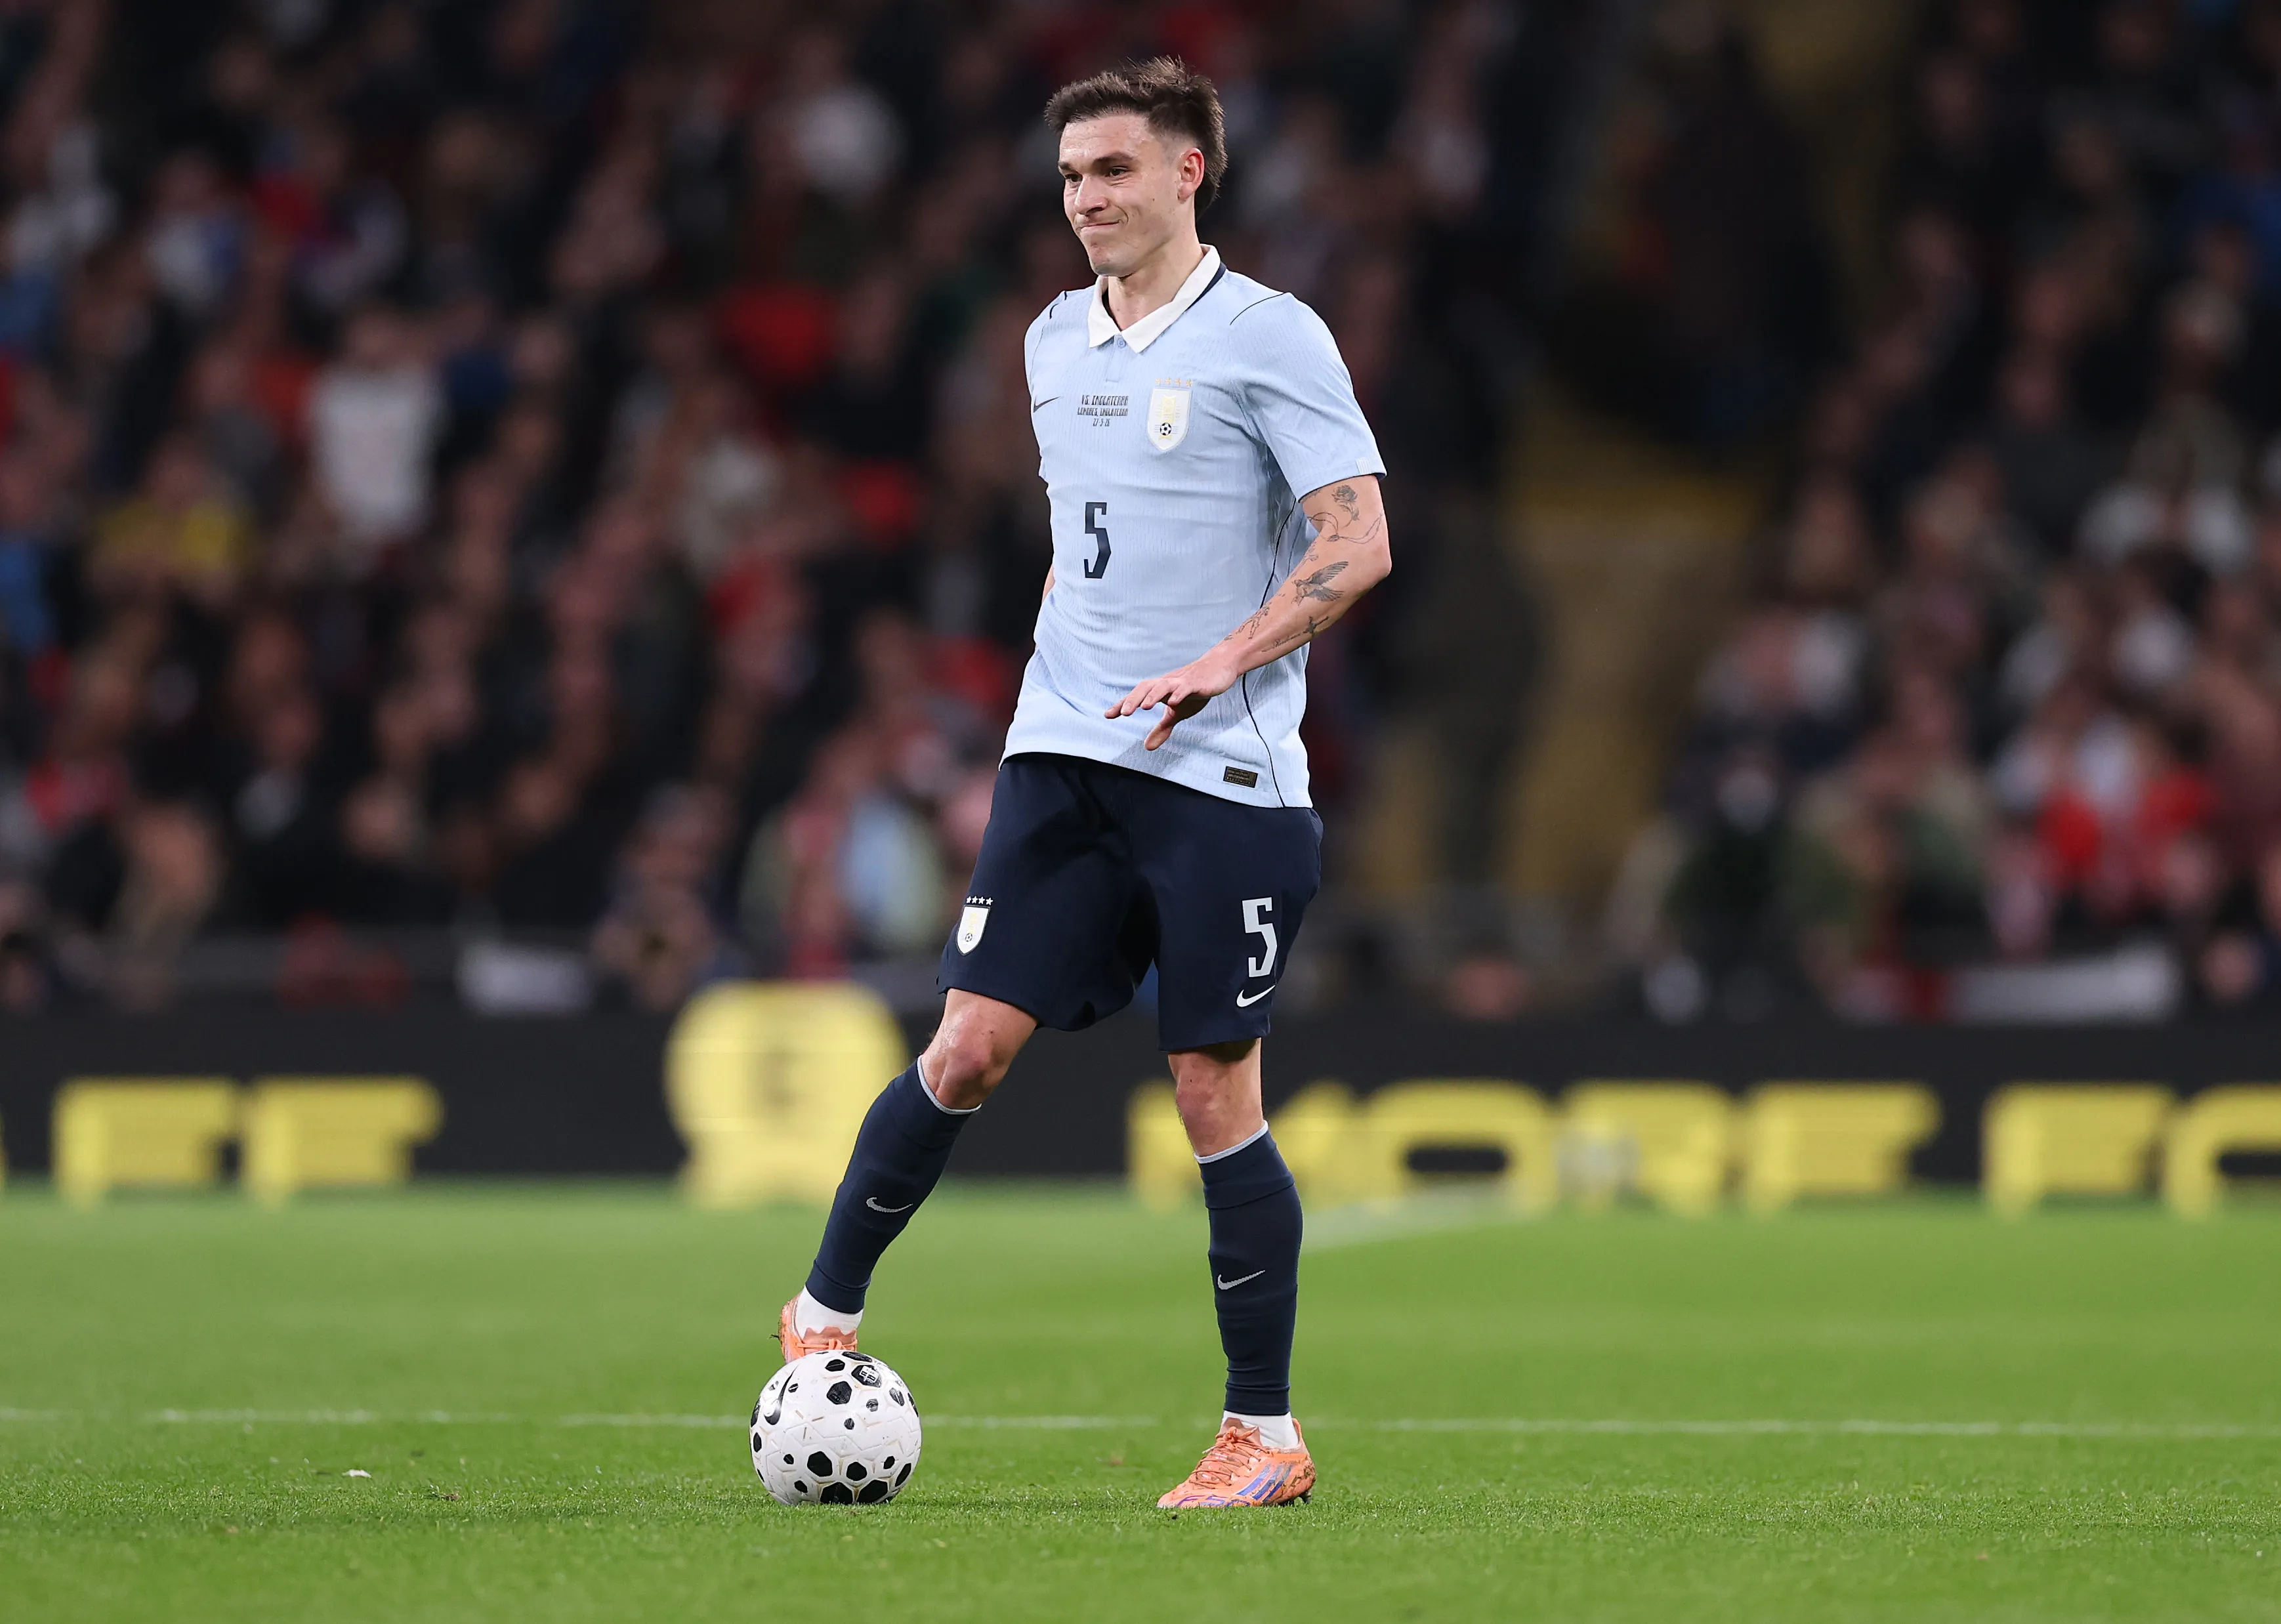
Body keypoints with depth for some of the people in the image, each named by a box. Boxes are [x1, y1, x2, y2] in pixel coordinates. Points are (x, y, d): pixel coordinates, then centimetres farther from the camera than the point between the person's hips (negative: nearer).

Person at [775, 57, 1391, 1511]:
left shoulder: (1269, 336, -6)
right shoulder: (1055, 342, 14)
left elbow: (1357, 542, -11)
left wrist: (1223, 663, -20)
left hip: (1224, 771, -5)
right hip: (1065, 752, 5)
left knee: (1217, 1095, -2)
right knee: (970, 1046, -4)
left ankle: (1266, 1436, 7)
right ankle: (825, 1316, 12)